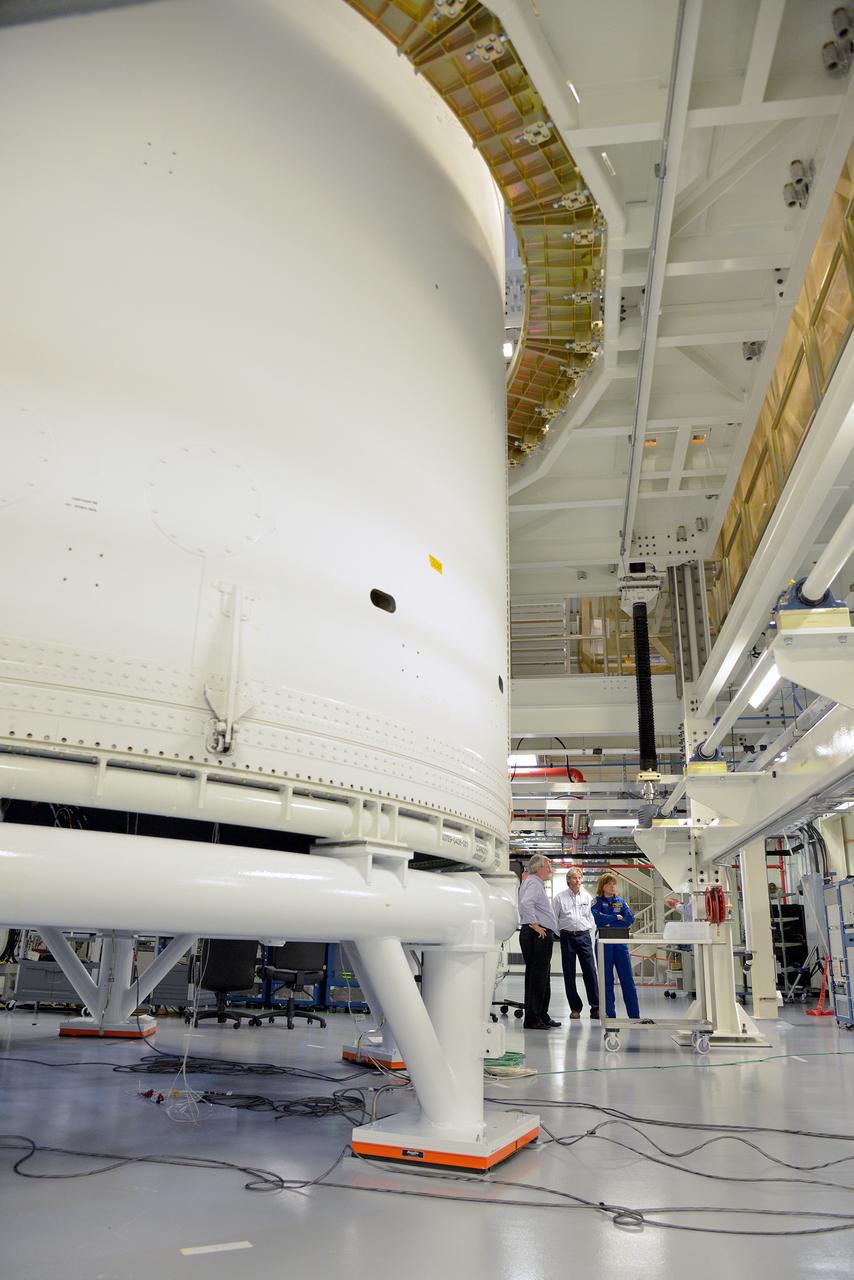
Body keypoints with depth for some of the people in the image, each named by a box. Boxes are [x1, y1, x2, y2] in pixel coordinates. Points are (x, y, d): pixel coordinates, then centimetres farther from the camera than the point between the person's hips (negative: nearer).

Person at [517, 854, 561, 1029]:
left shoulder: (536, 883, 22)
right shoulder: (534, 883, -12)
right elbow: (525, 903, -29)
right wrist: (534, 925, -22)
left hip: (542, 936, 11)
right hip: (538, 935, -11)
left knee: (542, 977, 16)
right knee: (536, 976, -8)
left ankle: (542, 1016, 24)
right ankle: (532, 1019, -5)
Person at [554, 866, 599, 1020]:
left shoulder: (587, 896, 8)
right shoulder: (560, 897, 1)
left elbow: (591, 917, 14)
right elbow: (554, 918, 5)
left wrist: (589, 932, 6)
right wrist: (562, 934, 3)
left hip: (584, 937, 1)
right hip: (567, 937, -1)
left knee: (590, 972, -4)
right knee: (569, 974, 3)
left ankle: (595, 1008, 1)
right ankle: (575, 1008, 11)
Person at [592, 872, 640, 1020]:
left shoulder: (621, 901, 12)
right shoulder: (597, 901, 3)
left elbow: (630, 919, -3)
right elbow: (598, 918, -15)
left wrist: (610, 925, -12)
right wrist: (617, 917, -8)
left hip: (620, 943, 2)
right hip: (604, 945, -2)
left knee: (628, 980, 1)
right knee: (607, 981, 3)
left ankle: (635, 1015, 5)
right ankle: (610, 1015, 10)